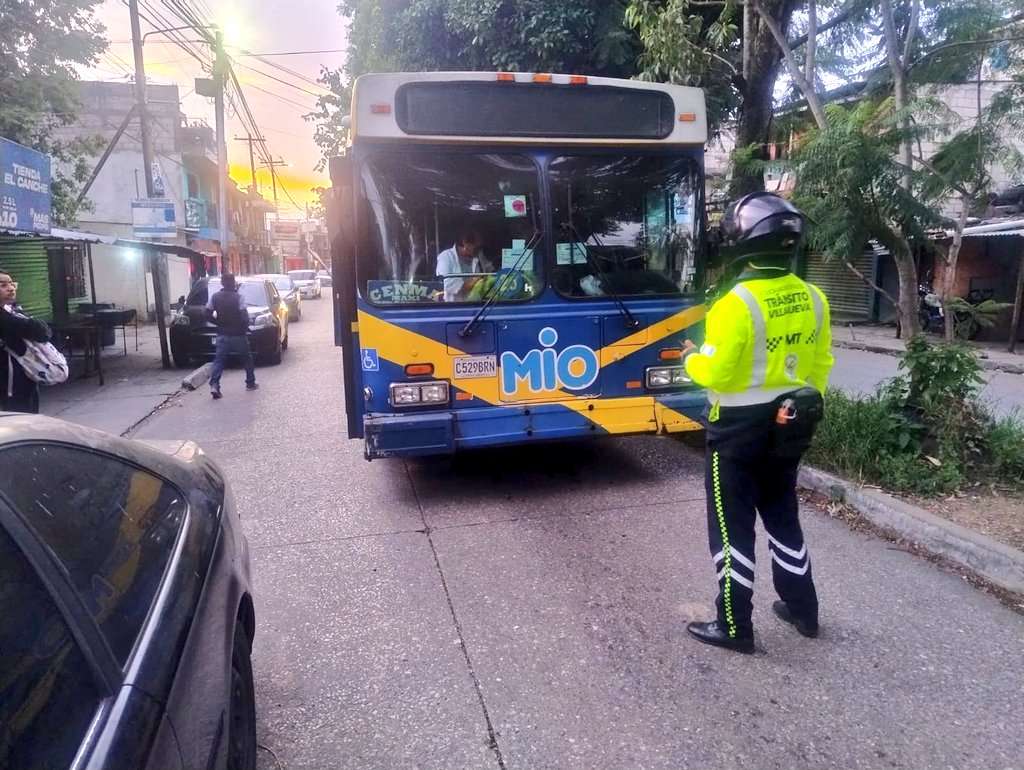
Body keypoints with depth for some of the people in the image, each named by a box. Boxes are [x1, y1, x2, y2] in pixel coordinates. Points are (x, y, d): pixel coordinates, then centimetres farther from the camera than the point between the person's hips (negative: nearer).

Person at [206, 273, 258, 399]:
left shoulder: (215, 297, 1)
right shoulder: (238, 296, -11)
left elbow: (208, 312, 2)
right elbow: (244, 315, -18)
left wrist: (218, 320, 15)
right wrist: (245, 328, -2)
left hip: (222, 335, 3)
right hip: (238, 335, -3)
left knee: (219, 360, 3)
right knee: (247, 359, 15)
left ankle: (214, 384, -14)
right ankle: (250, 383, 20)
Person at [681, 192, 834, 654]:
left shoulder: (737, 303, -22)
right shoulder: (813, 299, 1)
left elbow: (714, 372, -20)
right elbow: (820, 366, 10)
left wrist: (691, 360, 1)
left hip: (739, 429, -7)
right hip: (786, 425, 7)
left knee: (732, 526, 6)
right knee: (782, 515, 22)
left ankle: (734, 627, 17)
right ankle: (802, 610, 36)